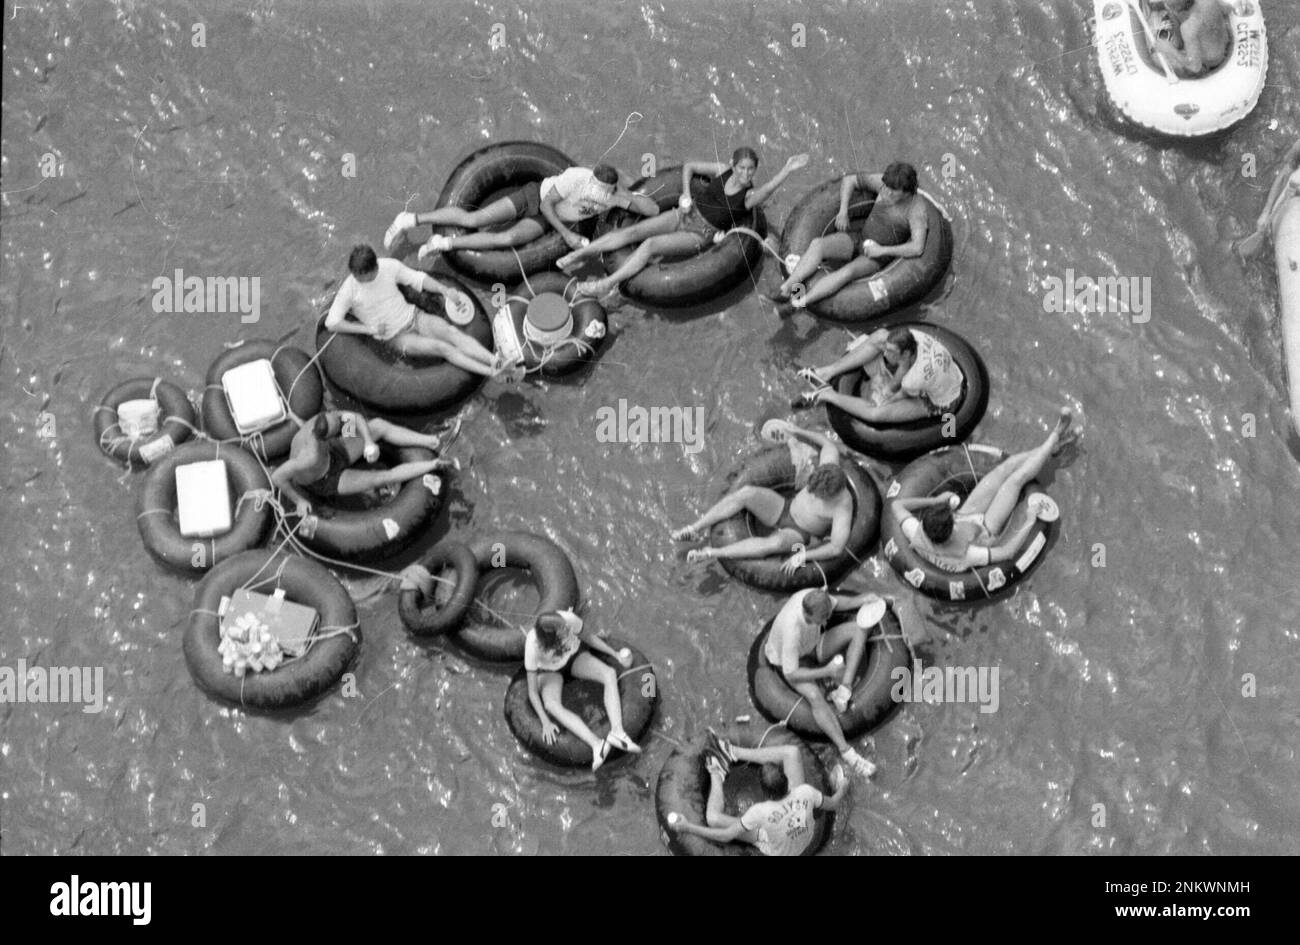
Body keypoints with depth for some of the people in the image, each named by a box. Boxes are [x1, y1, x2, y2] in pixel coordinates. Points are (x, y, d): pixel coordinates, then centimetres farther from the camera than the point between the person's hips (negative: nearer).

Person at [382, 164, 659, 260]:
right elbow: (546, 203, -22)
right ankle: (412, 219, 2)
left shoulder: (614, 196, -14)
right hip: (534, 196, -4)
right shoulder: (577, 177, -29)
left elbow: (653, 209, -15)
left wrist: (627, 197, -31)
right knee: (471, 220, -12)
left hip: (542, 221, 4)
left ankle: (446, 244, -15)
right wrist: (566, 234, -26)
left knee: (507, 240, -26)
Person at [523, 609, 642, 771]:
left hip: (574, 656, 3)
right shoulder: (533, 646, -37)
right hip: (549, 672, -3)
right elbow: (532, 691, -28)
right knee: (550, 705, -34)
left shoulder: (569, 619, -32)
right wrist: (545, 723, -35)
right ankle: (597, 744, -46)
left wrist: (616, 655, -6)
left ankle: (617, 731, -38)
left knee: (609, 674, -26)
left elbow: (587, 636, -6)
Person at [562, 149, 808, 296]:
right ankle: (577, 254, -5)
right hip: (687, 215, 5)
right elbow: (688, 166, 13)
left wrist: (787, 170, -53)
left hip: (701, 235, -5)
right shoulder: (723, 171, 0)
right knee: (632, 232, -9)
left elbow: (768, 188, -38)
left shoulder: (750, 196, -14)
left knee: (649, 245, -25)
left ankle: (607, 284, -25)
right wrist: (686, 195, 1)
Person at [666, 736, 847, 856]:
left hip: (776, 851, -3)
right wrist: (841, 790, 10)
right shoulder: (806, 793, -35)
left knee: (713, 819, -14)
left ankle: (717, 775, 17)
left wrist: (687, 827, -22)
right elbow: (833, 805, -13)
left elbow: (726, 836, -29)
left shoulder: (761, 812, -42)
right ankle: (733, 754, 14)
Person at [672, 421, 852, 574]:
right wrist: (799, 432, 4)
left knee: (776, 543, -43)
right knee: (747, 493, -26)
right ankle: (694, 529, -20)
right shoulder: (829, 464, -19)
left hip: (798, 537, -6)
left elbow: (837, 548, -33)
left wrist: (803, 556, -37)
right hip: (785, 508, 6)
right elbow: (829, 445, 5)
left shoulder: (843, 507, -31)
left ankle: (709, 554, -35)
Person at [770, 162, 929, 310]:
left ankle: (797, 304, -42)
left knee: (847, 272, -38)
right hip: (858, 241, 5)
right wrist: (843, 212, -2)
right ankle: (785, 289, -36)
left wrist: (882, 250, -26)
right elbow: (849, 179, 8)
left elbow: (918, 248, -28)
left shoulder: (916, 208, -18)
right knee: (817, 245, -26)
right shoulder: (886, 183, -5)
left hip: (878, 259, -5)